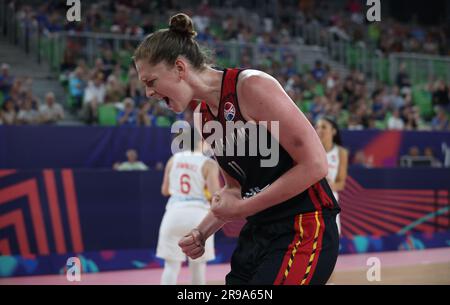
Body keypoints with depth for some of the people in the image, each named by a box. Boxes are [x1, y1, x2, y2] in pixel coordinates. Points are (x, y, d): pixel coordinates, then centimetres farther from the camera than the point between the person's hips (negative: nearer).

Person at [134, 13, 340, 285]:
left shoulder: (252, 86, -15)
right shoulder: (203, 118, 10)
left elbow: (315, 165, -18)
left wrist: (243, 207, -15)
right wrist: (202, 232, 4)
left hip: (305, 231, -8)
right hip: (258, 233, 8)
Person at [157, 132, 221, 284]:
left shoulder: (173, 160, 6)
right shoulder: (208, 164, -6)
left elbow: (165, 190, 14)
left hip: (175, 212, 2)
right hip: (197, 213, -2)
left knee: (171, 265, 4)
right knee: (198, 265, 11)